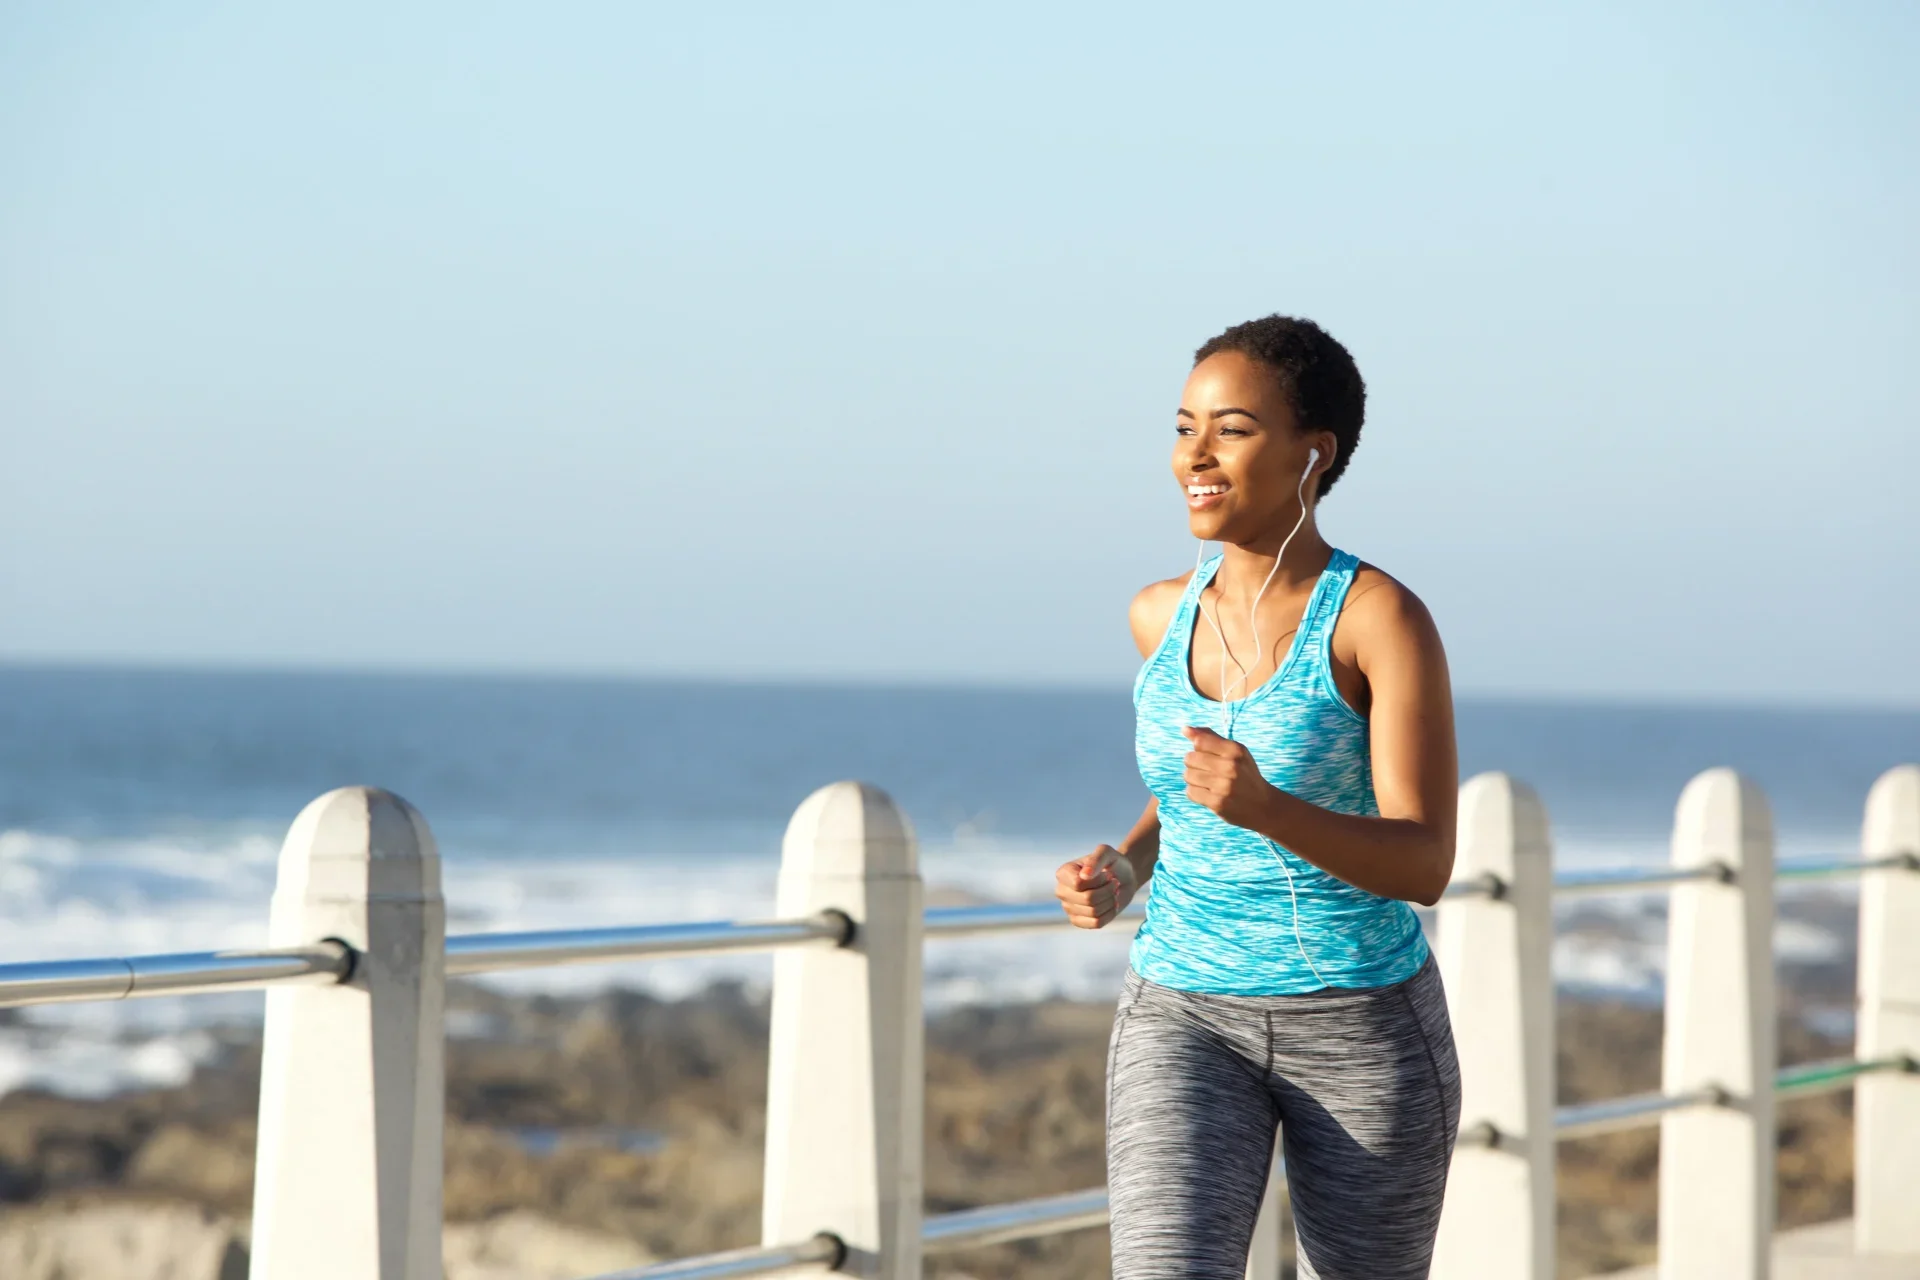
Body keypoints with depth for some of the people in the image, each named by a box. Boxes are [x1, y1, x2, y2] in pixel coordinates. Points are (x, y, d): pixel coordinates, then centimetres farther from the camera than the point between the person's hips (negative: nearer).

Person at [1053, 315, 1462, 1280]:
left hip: (1363, 1023, -3)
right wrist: (1120, 872, 0)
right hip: (1187, 1021, 3)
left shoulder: (1384, 619, -13)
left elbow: (1425, 866, -18)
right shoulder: (1162, 617, 3)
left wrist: (1265, 810, -36)